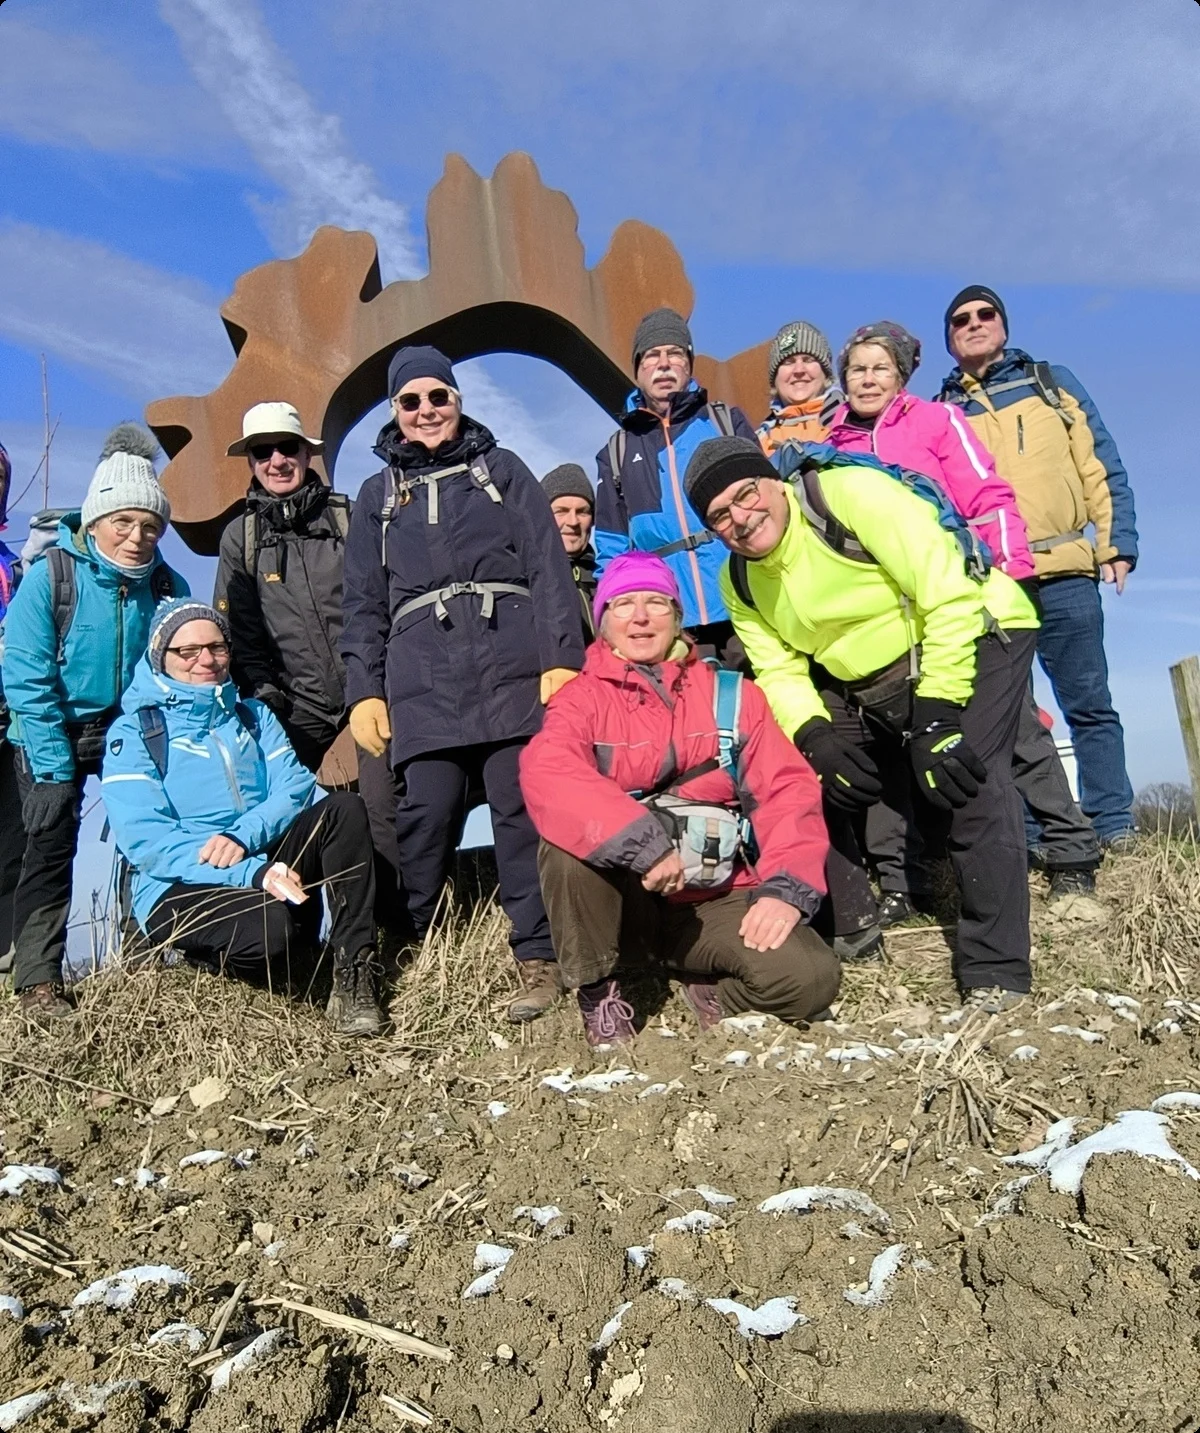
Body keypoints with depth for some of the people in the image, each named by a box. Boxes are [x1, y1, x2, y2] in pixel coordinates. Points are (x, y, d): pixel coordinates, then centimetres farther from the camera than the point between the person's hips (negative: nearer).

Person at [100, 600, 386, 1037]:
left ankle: (354, 970, -24)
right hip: (181, 887, -4)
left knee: (344, 809, -21)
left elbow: (297, 785, 2)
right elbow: (146, 841, -13)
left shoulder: (253, 715, 16)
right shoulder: (132, 732, 0)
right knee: (273, 929, -36)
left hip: (264, 864, 5)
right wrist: (253, 873, -26)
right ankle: (212, 956, 0)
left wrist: (245, 836, -20)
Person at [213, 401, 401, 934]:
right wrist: (266, 697, 0)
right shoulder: (240, 536, 9)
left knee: (383, 809, -11)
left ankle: (401, 928, -1)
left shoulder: (347, 517, 4)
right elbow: (239, 632, 11)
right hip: (296, 700, 2)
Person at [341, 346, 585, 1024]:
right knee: (426, 816, -7)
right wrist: (365, 693, 7)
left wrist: (562, 658, -5)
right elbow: (364, 605, 19)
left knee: (523, 807, -7)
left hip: (513, 666, -1)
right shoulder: (377, 495, 23)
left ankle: (539, 960, 0)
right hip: (421, 680, 2)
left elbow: (549, 568, 8)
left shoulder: (502, 469, 18)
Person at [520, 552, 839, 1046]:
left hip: (716, 895, 1)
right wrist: (643, 843, -36)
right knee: (567, 846, -31)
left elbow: (788, 789, -1)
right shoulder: (582, 698, -2)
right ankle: (597, 991, -6)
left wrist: (786, 887, -18)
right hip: (626, 889, -1)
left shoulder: (731, 694, 5)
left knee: (810, 980, -22)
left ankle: (705, 978, 10)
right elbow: (546, 774, -24)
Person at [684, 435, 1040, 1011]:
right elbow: (779, 672, -2)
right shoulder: (739, 583, -4)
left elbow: (952, 598, -27)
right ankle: (848, 931, 12)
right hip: (870, 686, 7)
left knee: (968, 782, -27)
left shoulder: (852, 492, -25)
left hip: (974, 634, -6)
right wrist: (815, 737, -22)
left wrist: (934, 716, -28)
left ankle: (996, 974, -14)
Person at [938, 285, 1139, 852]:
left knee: (1089, 705, 2)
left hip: (1065, 574, 0)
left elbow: (1102, 467, 10)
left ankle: (1114, 826, 10)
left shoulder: (1052, 381, 16)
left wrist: (1118, 542, 0)